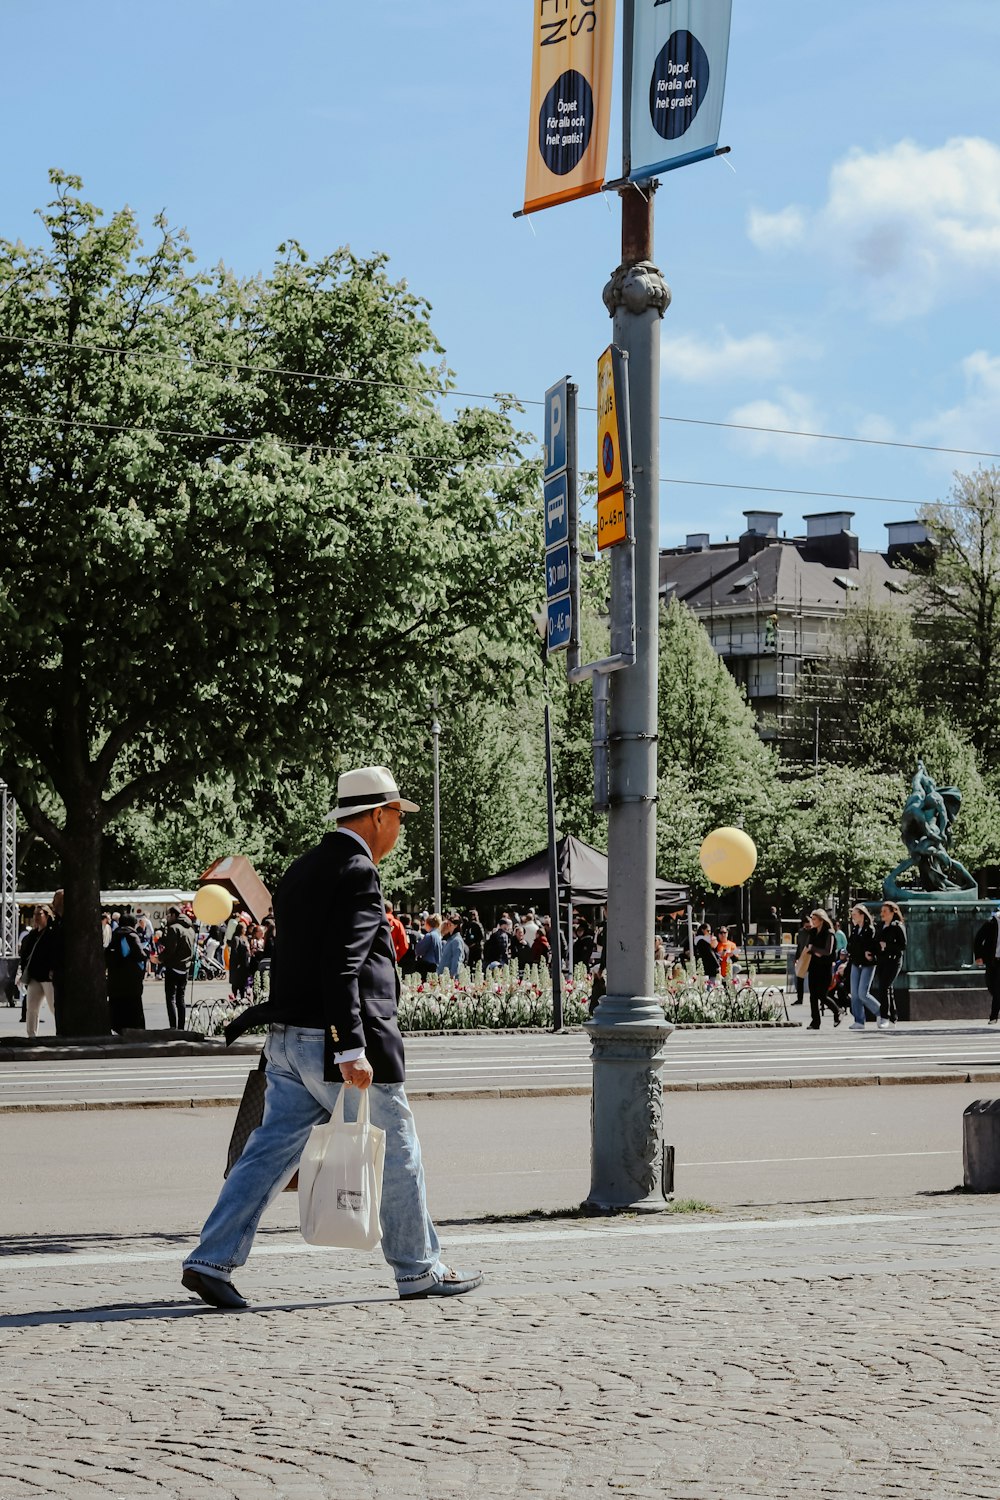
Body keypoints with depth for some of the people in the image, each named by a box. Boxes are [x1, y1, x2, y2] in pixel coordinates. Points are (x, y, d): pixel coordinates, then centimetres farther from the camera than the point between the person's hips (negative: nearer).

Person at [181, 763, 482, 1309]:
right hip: (335, 1039, -9)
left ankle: (211, 1260, -2)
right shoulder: (356, 870, -13)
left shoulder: (301, 870, 16)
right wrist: (350, 1049, -24)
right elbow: (341, 966, -22)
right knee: (397, 1151, 6)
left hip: (290, 1041, 9)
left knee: (271, 1150, 6)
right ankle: (418, 1269, 16)